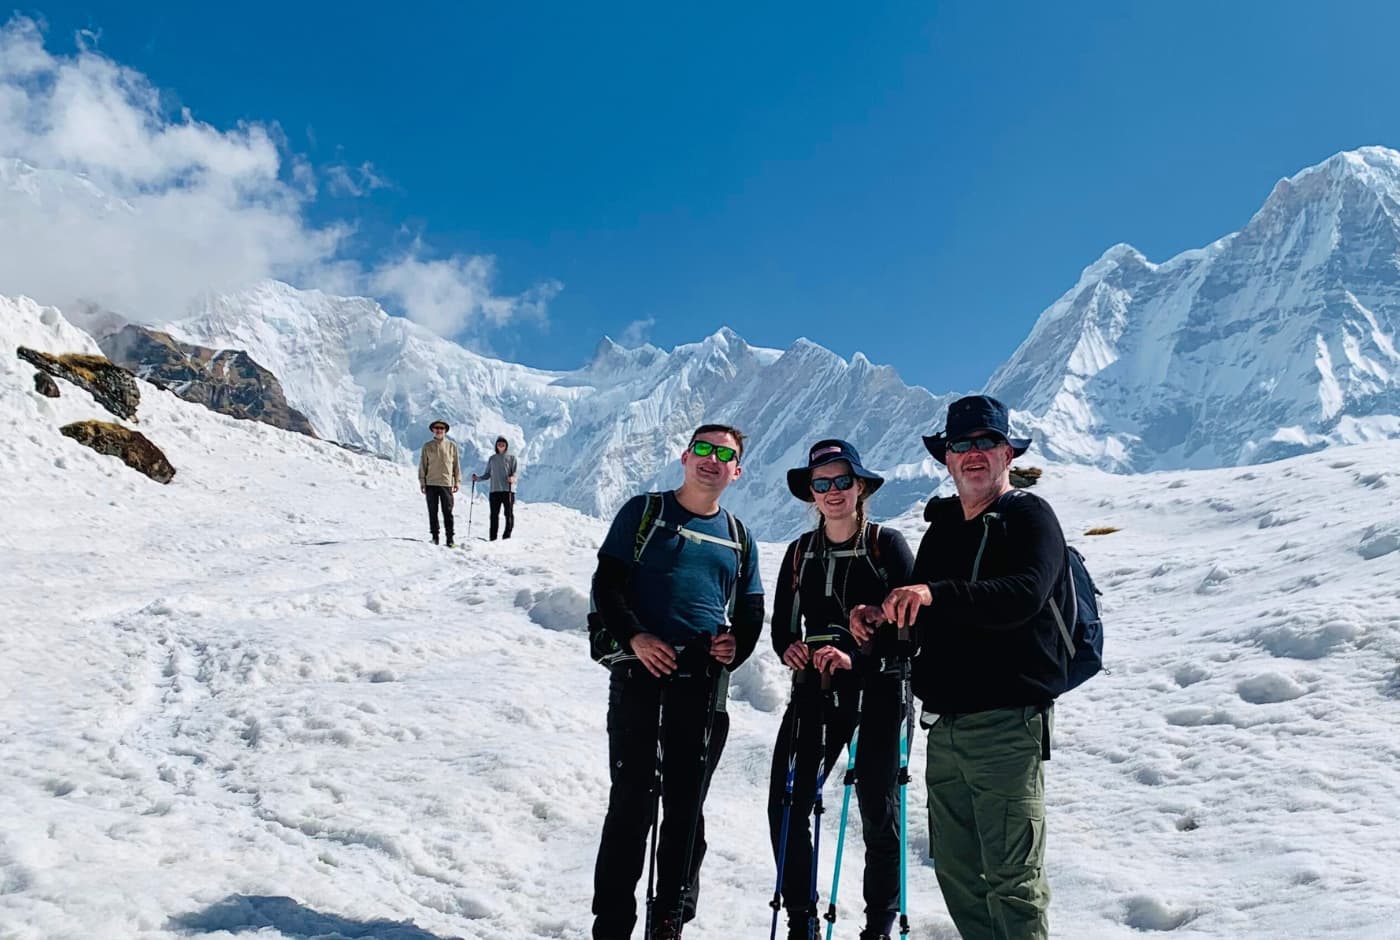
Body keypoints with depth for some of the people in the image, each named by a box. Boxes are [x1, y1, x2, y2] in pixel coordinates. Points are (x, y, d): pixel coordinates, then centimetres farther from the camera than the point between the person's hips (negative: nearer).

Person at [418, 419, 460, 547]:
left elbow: (456, 465, 8)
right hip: (431, 484, 1)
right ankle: (434, 536, 13)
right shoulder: (427, 447, 7)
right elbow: (422, 466, 7)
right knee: (433, 512, 6)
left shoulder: (452, 446, 6)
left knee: (448, 512, -3)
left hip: (446, 483, -1)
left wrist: (457, 482, 2)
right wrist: (422, 482, 1)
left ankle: (450, 538, -1)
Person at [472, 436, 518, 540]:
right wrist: (477, 478, 1)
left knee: (509, 514, -5)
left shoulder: (512, 458, 7)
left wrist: (512, 478, -25)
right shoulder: (492, 459, 17)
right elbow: (487, 474, 18)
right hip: (495, 490, 3)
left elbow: (516, 471, -4)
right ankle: (493, 538, 2)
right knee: (494, 515, 1)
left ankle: (507, 536, 0)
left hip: (508, 490, -3)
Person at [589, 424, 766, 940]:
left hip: (704, 684, 3)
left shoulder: (739, 537, 16)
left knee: (686, 805, 8)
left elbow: (751, 611, 20)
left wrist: (737, 648, -1)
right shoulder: (644, 512, 6)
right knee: (632, 801, -2)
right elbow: (606, 585, 0)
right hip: (642, 673, -3)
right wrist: (634, 637, -15)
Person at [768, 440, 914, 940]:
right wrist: (789, 648, -10)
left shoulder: (887, 544, -5)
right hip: (816, 689, 4)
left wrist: (858, 658, -22)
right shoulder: (801, 552, 8)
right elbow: (783, 622, 13)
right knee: (787, 805, -1)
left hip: (878, 692, -3)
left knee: (877, 811, 4)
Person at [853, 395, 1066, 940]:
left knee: (1012, 878, -5)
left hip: (1007, 723, -6)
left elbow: (1024, 594, -22)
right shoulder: (941, 527, 17)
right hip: (945, 723, 7)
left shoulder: (1029, 516, -3)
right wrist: (881, 617, 3)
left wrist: (936, 594, -33)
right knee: (955, 869, 11)